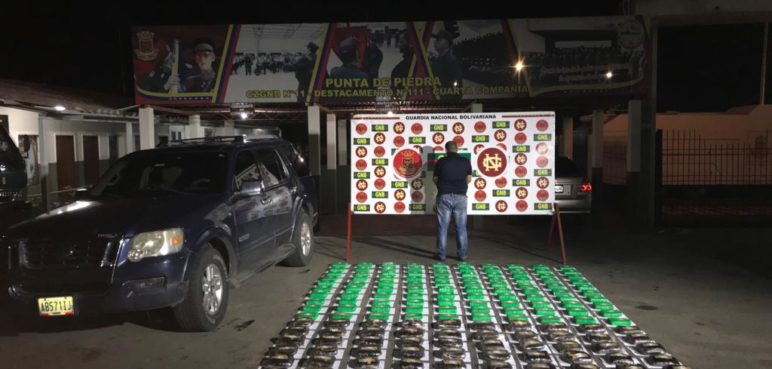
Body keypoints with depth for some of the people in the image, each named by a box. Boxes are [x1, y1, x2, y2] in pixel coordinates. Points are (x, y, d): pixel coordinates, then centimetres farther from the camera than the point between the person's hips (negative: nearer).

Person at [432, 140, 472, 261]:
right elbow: (469, 179, 12)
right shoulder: (465, 161, 2)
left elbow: (435, 179, 6)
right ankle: (462, 254, 10)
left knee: (442, 227, 5)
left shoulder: (441, 161, -3)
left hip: (444, 196, -1)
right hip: (460, 197, 1)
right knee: (461, 227, 8)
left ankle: (441, 254, 7)